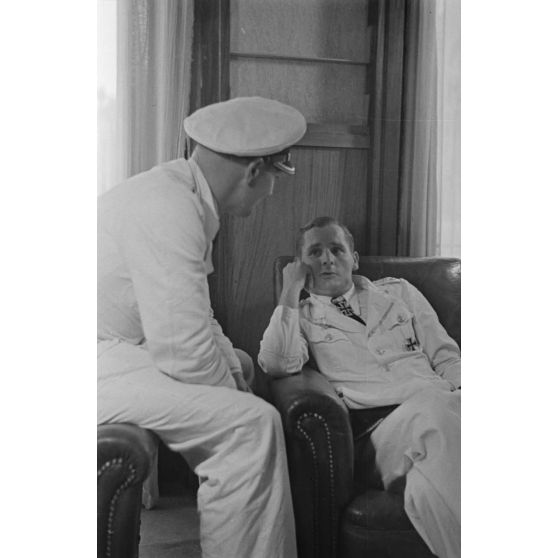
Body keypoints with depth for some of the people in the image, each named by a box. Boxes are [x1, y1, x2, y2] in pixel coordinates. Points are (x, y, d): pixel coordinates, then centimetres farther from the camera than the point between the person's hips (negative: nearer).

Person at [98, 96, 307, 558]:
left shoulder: (186, 192, 9)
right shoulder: (168, 208, -22)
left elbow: (188, 313, 18)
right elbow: (183, 351, -25)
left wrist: (232, 364, 7)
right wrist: (233, 392, -8)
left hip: (120, 347, 11)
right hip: (97, 362, -11)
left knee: (240, 364, 19)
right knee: (251, 423, -23)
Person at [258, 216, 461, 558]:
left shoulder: (399, 292, 26)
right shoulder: (302, 315, 19)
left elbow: (446, 356, 20)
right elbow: (277, 365, -4)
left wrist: (460, 391, -2)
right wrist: (291, 292, 2)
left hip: (443, 402, 3)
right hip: (381, 423, -2)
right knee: (432, 410, -37)